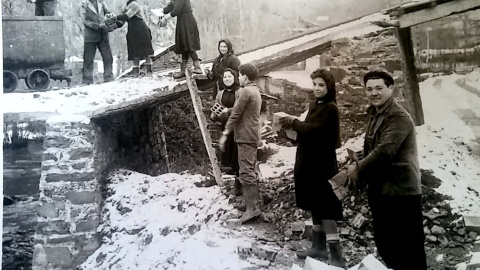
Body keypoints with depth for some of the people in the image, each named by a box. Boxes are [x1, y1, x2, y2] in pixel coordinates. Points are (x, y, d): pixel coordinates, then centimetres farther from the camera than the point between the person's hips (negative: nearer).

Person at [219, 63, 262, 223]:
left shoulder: (245, 91, -13)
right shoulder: (255, 91, 18)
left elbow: (235, 114, -16)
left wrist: (225, 134, -14)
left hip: (245, 136, -10)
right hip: (252, 136, 10)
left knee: (246, 172, -11)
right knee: (252, 172, 13)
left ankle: (251, 209, -11)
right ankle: (254, 206, 17)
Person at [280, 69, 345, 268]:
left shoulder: (330, 108, -14)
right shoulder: (314, 105, 13)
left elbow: (314, 130, -24)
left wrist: (294, 122, -9)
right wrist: (293, 124, -5)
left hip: (322, 164, -9)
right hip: (309, 161, 9)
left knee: (325, 209, -9)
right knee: (315, 206, 16)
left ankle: (337, 257, -6)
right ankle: (319, 247, 29)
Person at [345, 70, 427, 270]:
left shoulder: (399, 117, -17)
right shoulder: (374, 115, 13)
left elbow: (384, 151, -26)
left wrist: (358, 169, -14)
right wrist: (361, 174, 5)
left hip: (400, 191, -9)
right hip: (380, 190, 9)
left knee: (409, 247, -2)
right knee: (384, 244, 20)